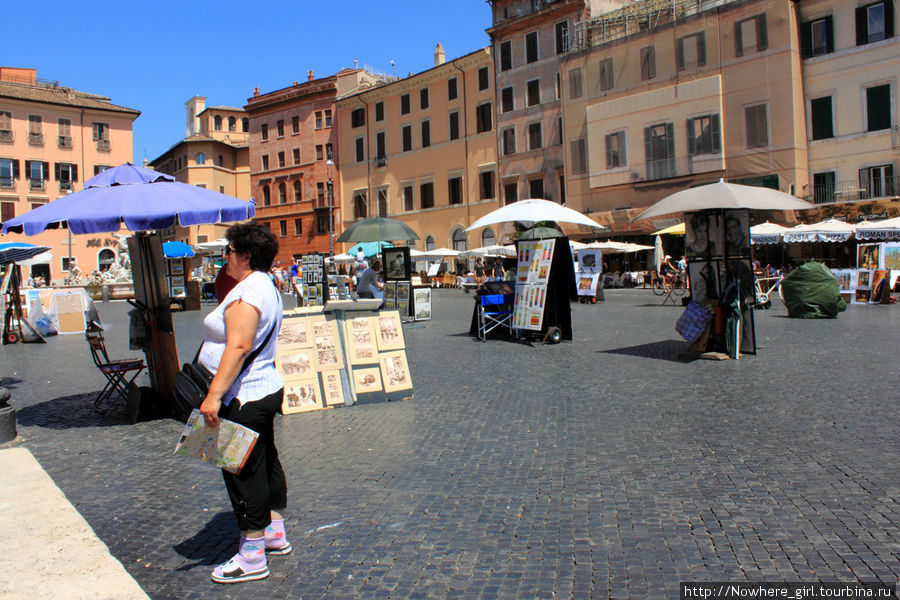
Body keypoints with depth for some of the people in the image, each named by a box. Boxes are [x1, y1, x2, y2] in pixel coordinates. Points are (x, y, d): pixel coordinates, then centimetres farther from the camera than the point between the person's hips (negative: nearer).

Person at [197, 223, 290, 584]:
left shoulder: (246, 294, -19)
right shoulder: (267, 288, 14)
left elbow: (238, 348, -29)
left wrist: (214, 395, -29)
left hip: (243, 400, -11)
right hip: (267, 389, 11)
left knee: (243, 473, -1)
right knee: (266, 464, 19)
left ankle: (252, 557, 9)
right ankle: (275, 533, 34)